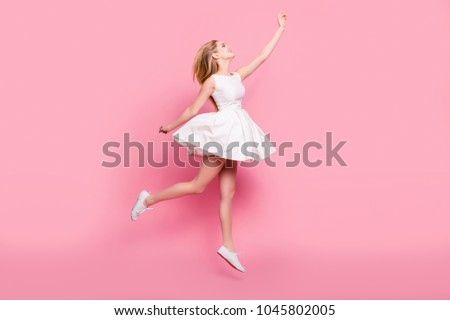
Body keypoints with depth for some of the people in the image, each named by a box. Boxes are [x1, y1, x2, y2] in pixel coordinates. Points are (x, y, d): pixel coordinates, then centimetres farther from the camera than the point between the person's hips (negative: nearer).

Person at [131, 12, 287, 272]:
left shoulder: (238, 76, 12)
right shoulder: (212, 80, -7)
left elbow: (263, 56, 14)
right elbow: (193, 110, -1)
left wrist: (281, 29, 17)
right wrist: (170, 127, 3)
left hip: (234, 133, 7)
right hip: (222, 131, -7)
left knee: (229, 192, 5)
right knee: (199, 185, -4)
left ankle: (228, 247, 7)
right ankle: (148, 199, 10)